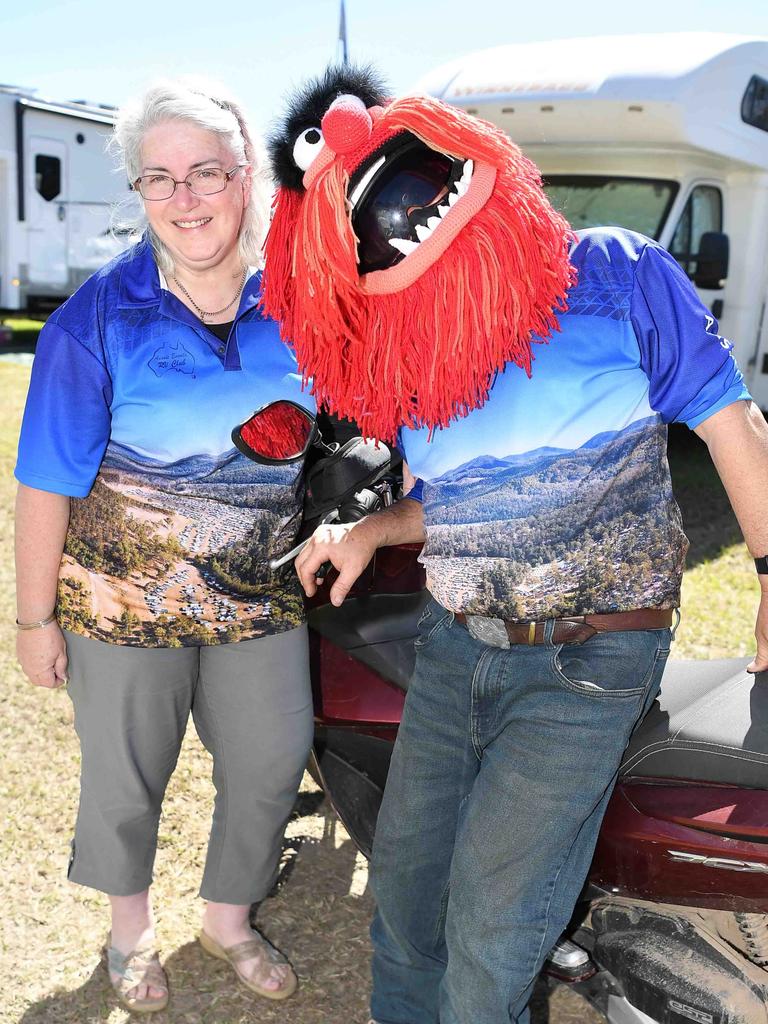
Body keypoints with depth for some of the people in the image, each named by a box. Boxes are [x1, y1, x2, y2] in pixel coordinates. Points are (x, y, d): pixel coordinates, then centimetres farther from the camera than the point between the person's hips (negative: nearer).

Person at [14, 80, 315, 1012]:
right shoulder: (99, 315, -15)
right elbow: (49, 481, -12)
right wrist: (35, 618, -9)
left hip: (261, 595, 3)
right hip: (126, 598, -2)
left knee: (270, 766, 15)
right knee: (126, 776, 15)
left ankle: (228, 917, 44)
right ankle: (130, 929, 46)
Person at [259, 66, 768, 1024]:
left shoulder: (615, 276, -13)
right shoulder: (401, 361, 3)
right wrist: (369, 531, -1)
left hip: (585, 666, -5)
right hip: (452, 647, 6)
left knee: (491, 914, -1)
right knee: (403, 875, 17)